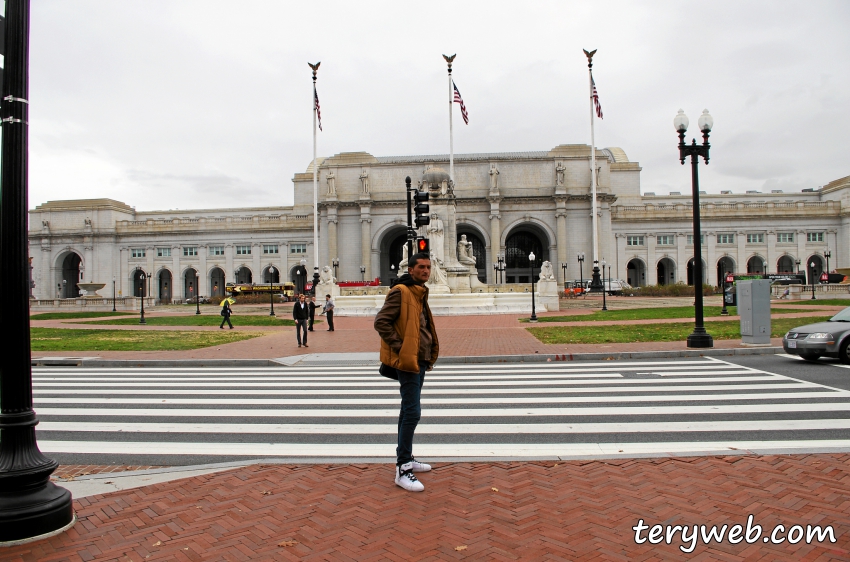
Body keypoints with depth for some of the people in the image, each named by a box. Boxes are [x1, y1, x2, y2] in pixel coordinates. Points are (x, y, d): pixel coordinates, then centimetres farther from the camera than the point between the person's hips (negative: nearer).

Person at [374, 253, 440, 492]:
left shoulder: (420, 293, 16)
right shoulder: (400, 292, -13)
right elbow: (381, 322, -20)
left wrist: (428, 354, 15)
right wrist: (399, 347, -20)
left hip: (419, 360, 10)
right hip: (407, 360, -10)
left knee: (408, 410, 17)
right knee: (412, 412, -12)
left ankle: (405, 457, 28)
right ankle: (402, 470, -6)